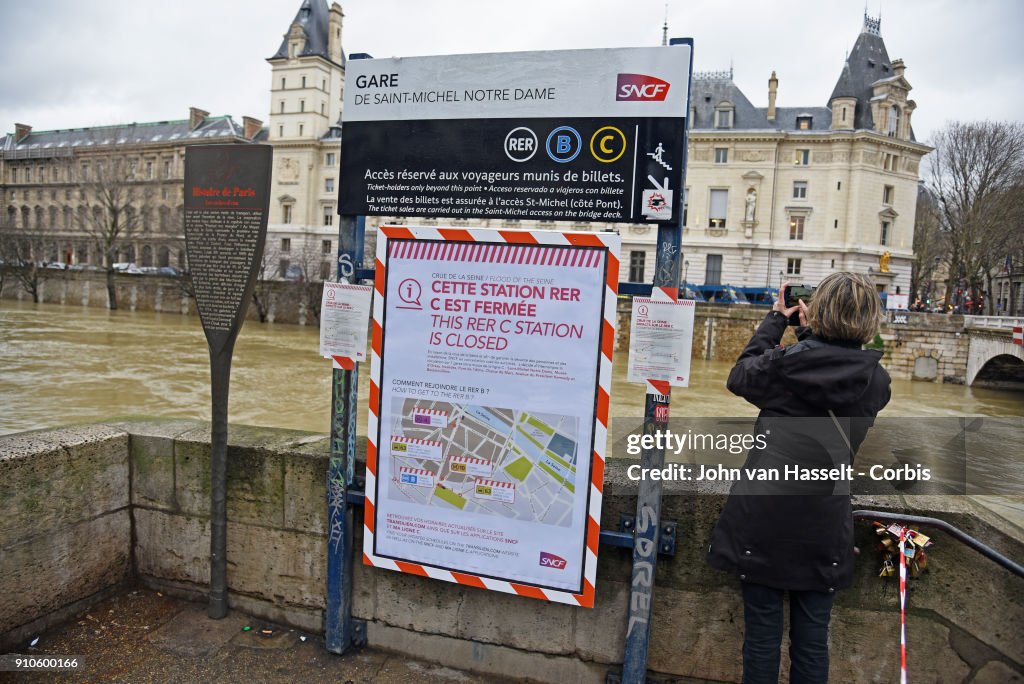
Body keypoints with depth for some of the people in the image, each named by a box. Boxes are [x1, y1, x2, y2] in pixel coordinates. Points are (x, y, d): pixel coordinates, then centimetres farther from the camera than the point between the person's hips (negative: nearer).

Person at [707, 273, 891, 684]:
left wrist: (775, 319, 12)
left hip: (764, 519, -3)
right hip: (824, 529, 3)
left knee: (762, 634, 10)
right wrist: (810, 334, 19)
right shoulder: (876, 380, -2)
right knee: (812, 639, 15)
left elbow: (739, 376, 5)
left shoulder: (783, 362, -14)